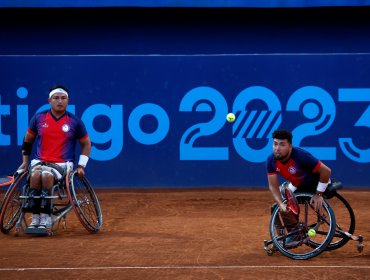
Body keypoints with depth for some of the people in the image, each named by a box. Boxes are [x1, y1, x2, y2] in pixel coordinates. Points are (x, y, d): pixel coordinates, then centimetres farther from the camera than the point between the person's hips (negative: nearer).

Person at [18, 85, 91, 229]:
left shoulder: (75, 122, 2)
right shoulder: (39, 118, 7)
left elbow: (86, 143, 13)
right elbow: (28, 139, 20)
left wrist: (81, 165, 4)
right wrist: (25, 161, 15)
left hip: (62, 164, -2)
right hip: (39, 161, 2)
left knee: (46, 175, -36)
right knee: (35, 174, -34)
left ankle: (45, 218, -32)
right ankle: (35, 218, -31)